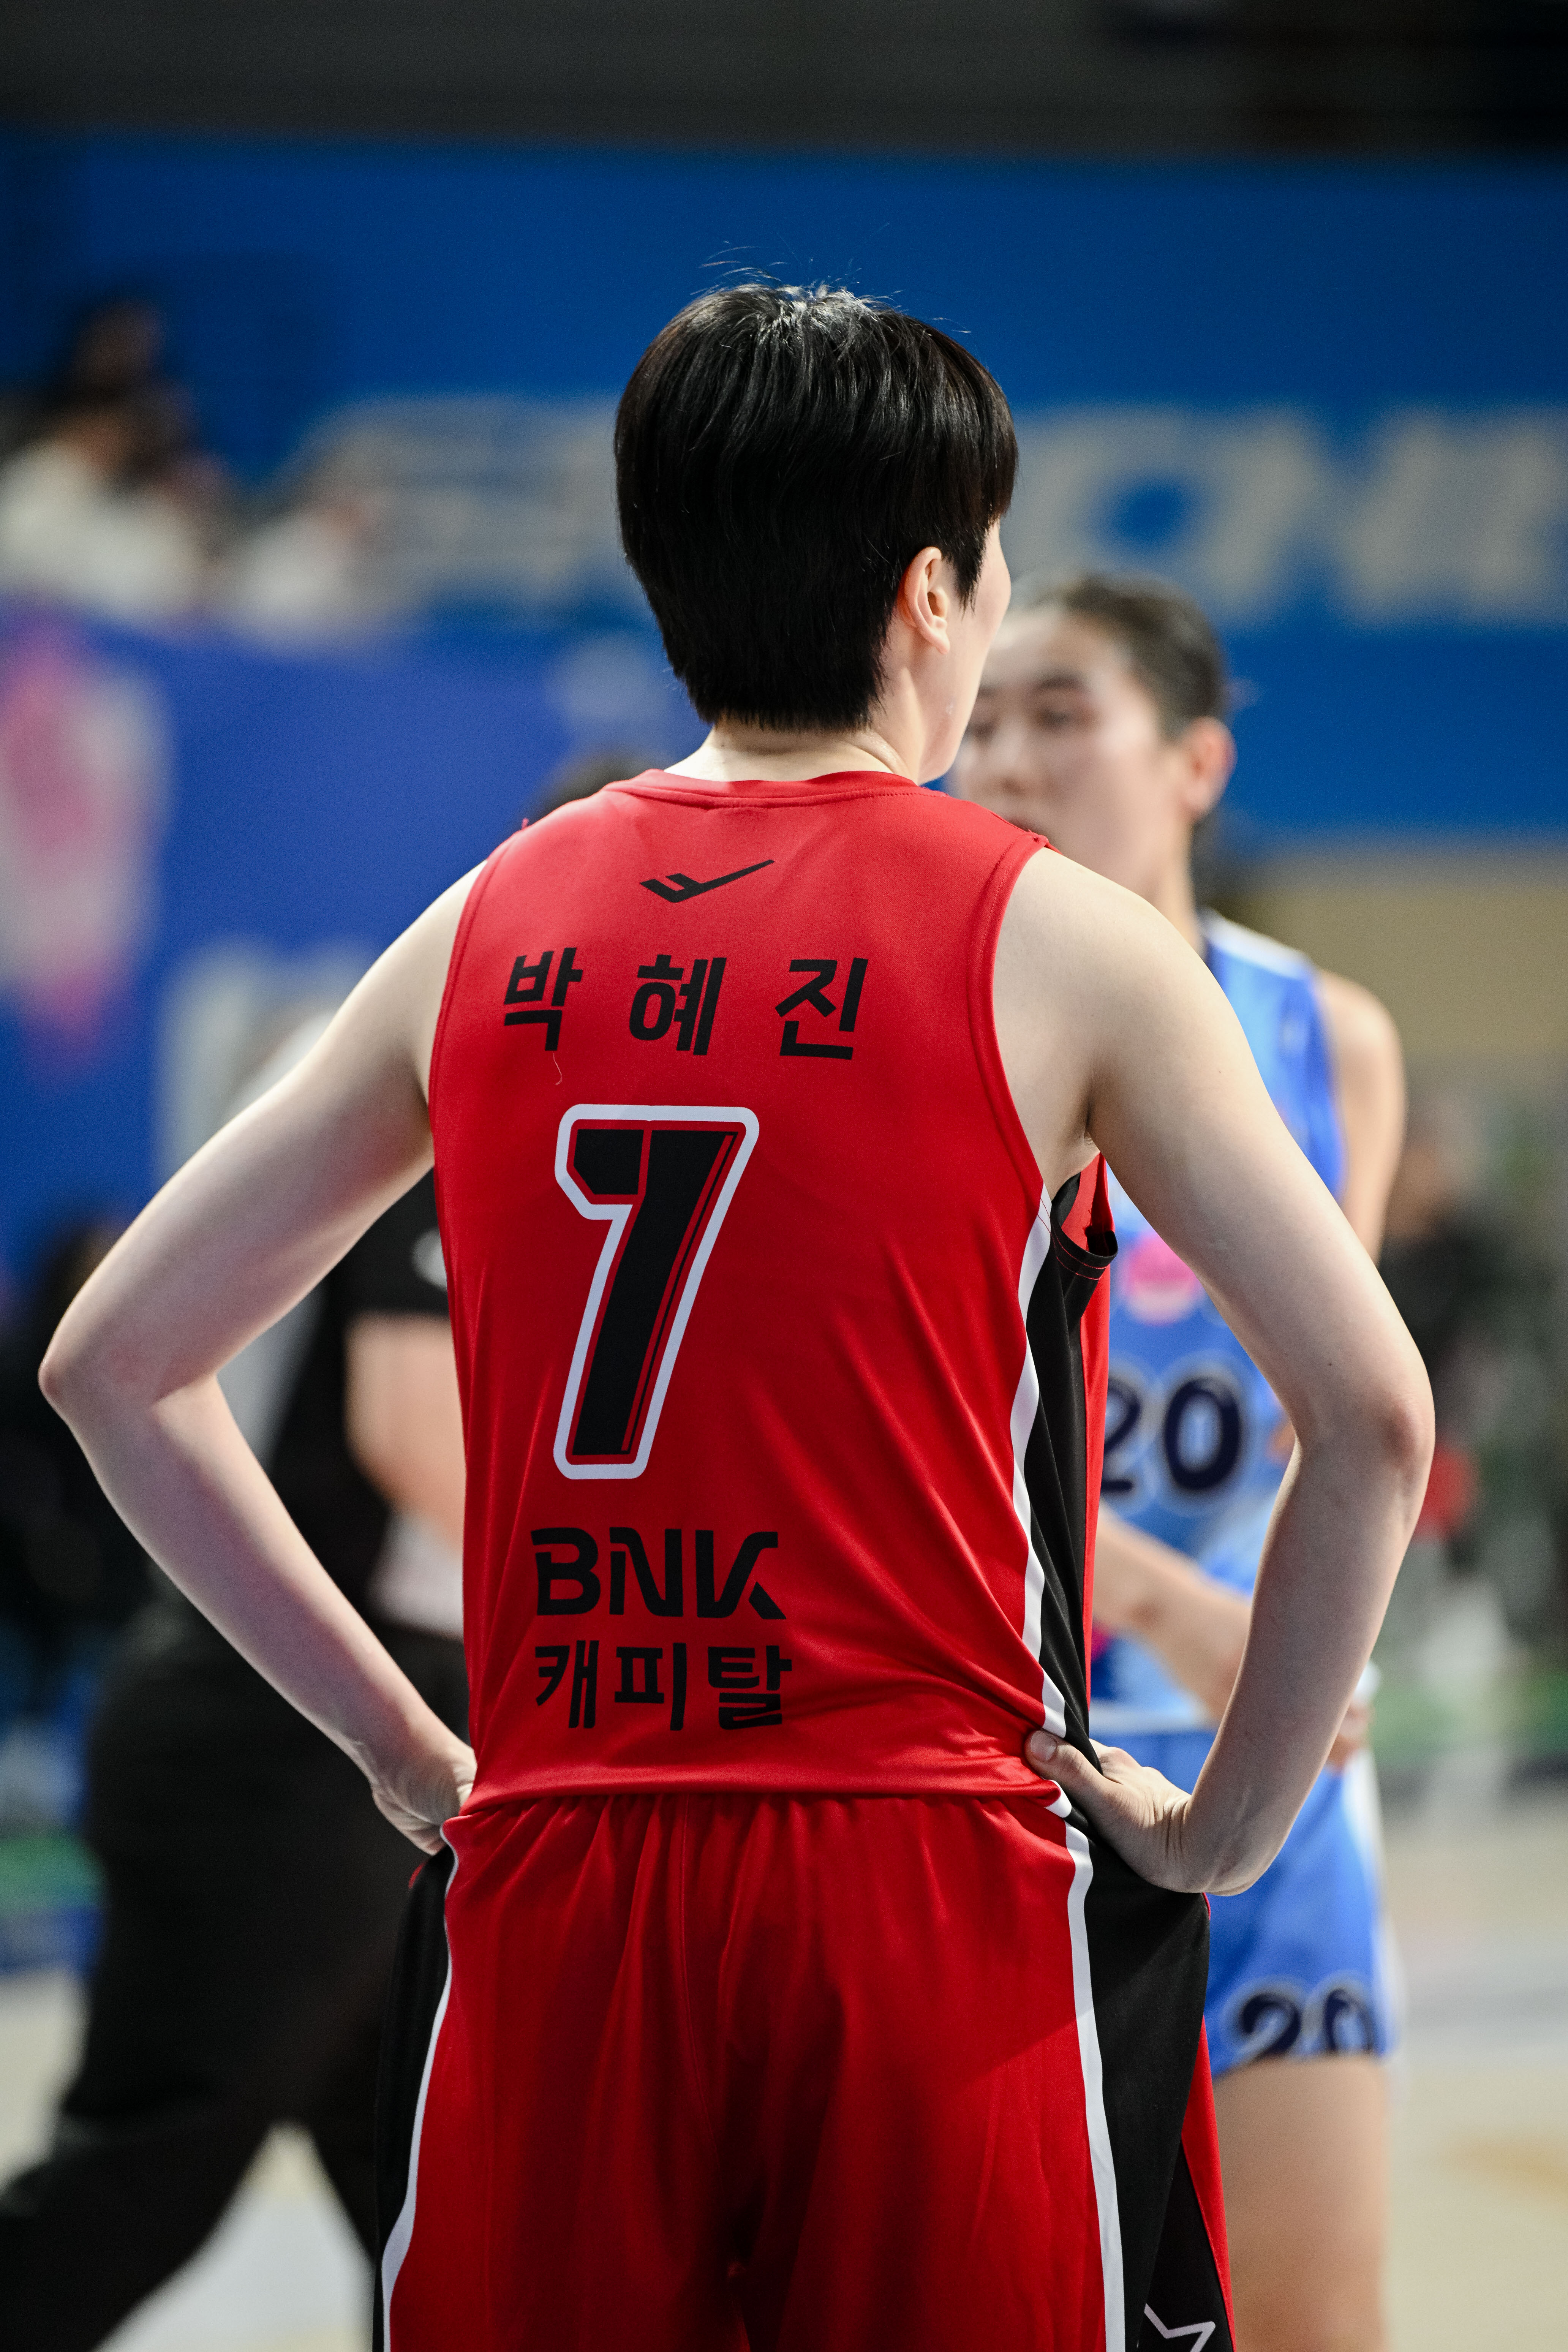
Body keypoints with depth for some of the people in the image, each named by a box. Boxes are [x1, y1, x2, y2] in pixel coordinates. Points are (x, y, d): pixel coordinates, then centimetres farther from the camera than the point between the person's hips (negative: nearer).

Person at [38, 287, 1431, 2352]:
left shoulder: (483, 933, 9)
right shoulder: (1054, 942, -2)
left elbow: (114, 1366, 13)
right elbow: (1373, 1420, -8)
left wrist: (400, 1745, 14)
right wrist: (1222, 1828, 2)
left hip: (545, 1894, 4)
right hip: (936, 1877, -4)